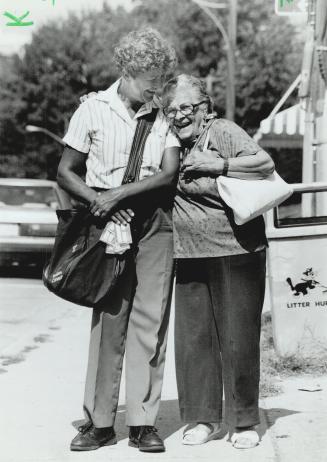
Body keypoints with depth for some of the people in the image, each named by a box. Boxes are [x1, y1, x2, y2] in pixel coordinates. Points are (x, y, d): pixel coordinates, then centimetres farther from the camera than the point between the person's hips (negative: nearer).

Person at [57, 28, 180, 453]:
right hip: (110, 223, -1)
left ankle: (144, 422, 5)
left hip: (155, 224, 1)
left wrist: (119, 192, -15)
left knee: (151, 321, -1)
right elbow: (65, 173, 4)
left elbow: (169, 173, -4)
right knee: (108, 319, -3)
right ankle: (99, 422, 5)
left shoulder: (163, 116, 7)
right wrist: (98, 201, -12)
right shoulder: (94, 110, 3)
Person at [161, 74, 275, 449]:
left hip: (235, 252, -6)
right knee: (192, 338, 5)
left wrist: (218, 165, -22)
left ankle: (245, 423, 11)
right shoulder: (173, 144, 11)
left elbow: (265, 164, -18)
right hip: (189, 256, 6)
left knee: (238, 339, 0)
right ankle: (204, 418, 16)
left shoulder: (223, 132, -7)